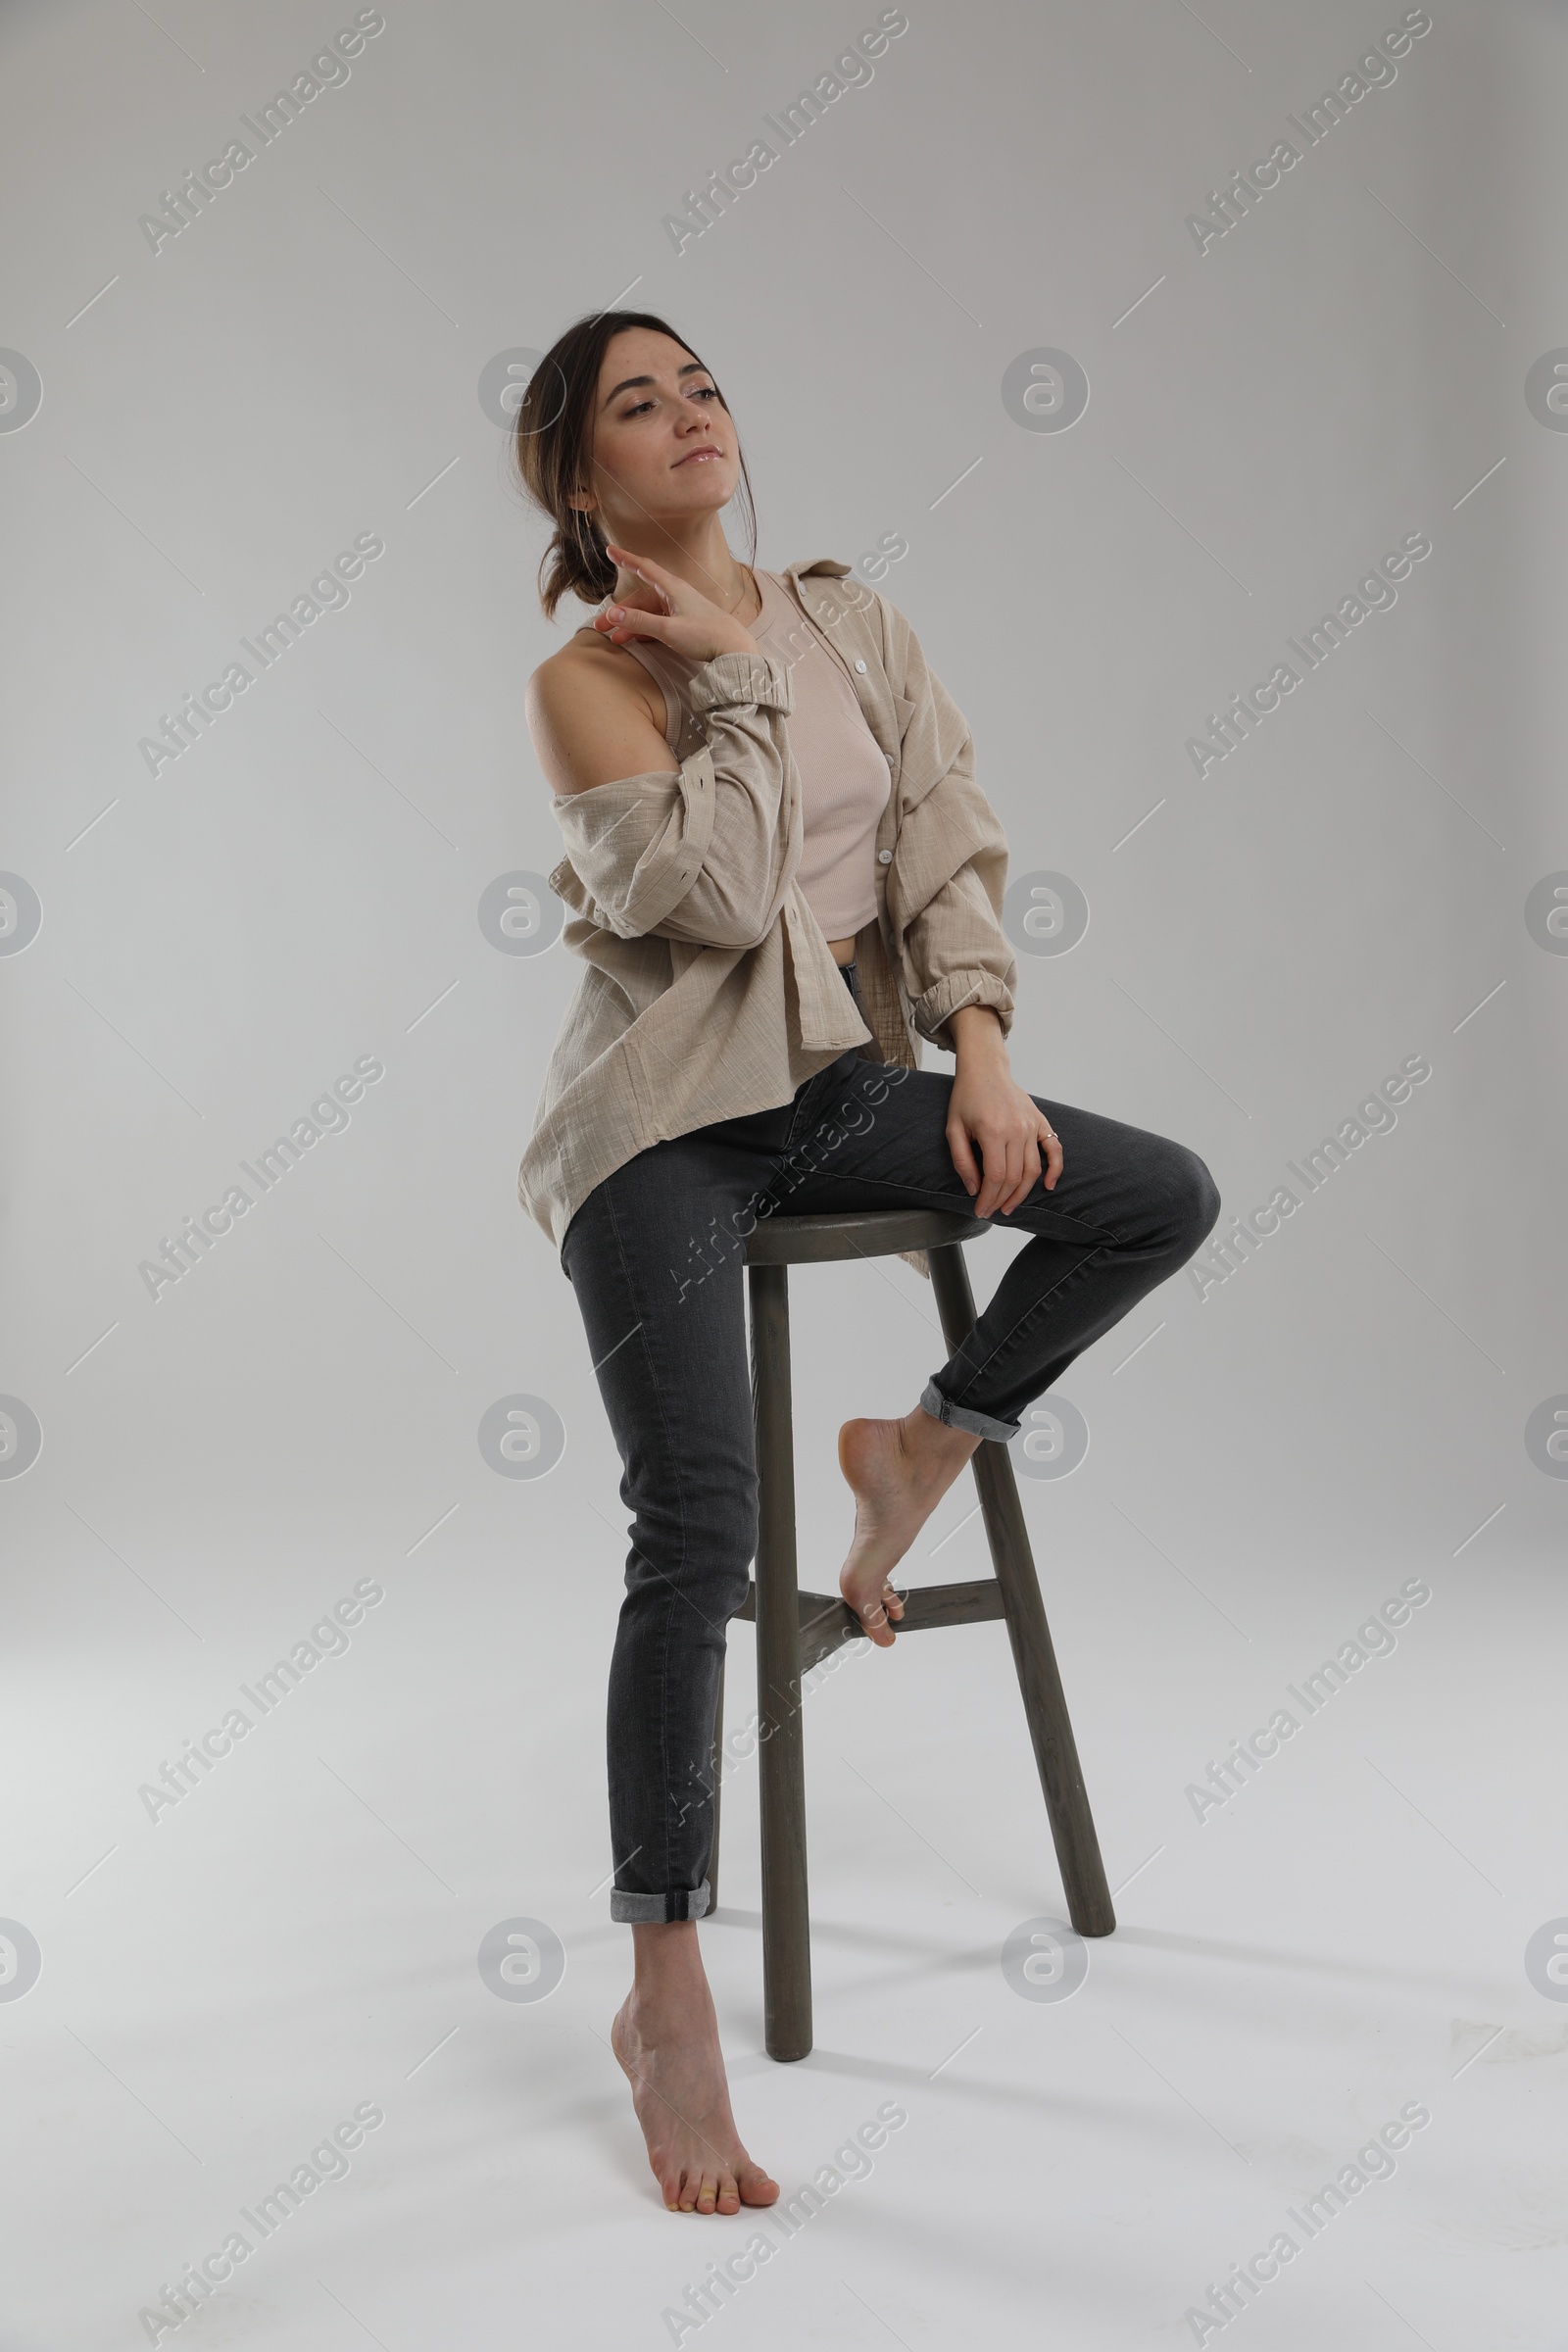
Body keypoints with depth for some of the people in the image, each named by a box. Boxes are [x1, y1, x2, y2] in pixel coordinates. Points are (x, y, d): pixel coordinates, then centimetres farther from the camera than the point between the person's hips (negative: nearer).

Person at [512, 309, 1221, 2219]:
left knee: (1164, 1197, -10)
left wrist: (980, 1048, -8)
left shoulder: (848, 617, 9)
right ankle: (665, 2000, -8)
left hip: (840, 1081, 6)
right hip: (665, 1114, -5)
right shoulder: (584, 681, -7)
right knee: (698, 1535, -17)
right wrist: (735, 668, -14)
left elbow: (945, 840, 4)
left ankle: (927, 1443, 11)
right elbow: (717, 890, -21)